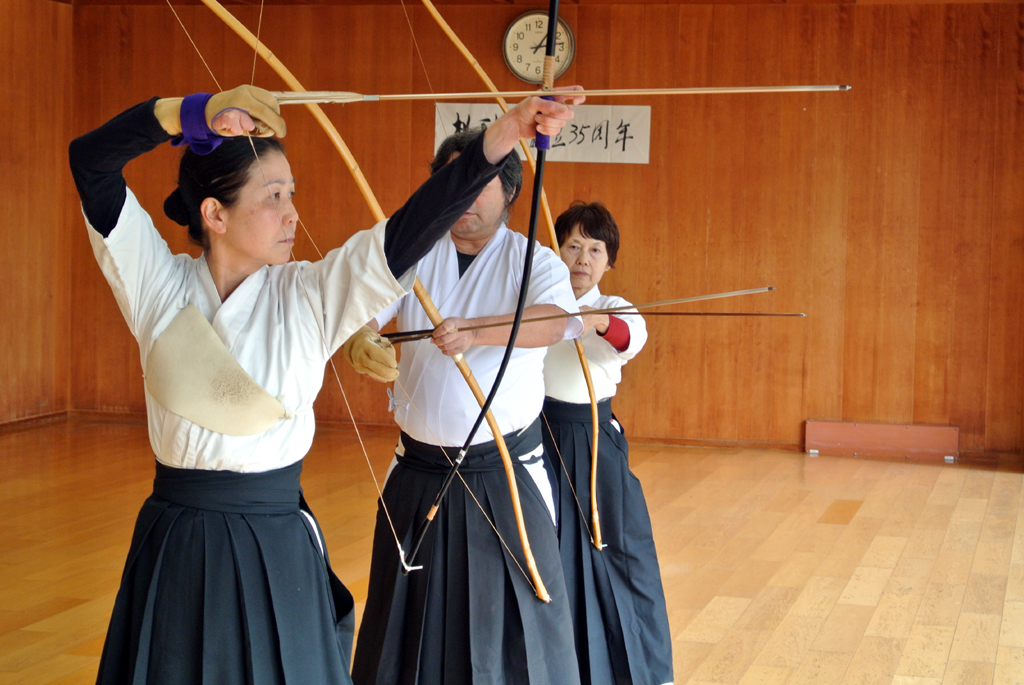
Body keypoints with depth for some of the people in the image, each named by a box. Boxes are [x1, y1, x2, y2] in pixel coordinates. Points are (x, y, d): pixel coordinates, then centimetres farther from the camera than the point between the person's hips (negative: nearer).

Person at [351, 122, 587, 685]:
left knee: (516, 617, 2)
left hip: (505, 474, -2)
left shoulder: (535, 261, -4)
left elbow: (552, 321, -25)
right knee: (407, 617, 10)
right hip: (418, 474, 2)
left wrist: (475, 332, -41)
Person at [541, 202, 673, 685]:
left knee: (620, 550, 3)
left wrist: (599, 322, -50)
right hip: (542, 442, 1)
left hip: (596, 446, -1)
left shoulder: (615, 310, -6)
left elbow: (633, 337, -30)